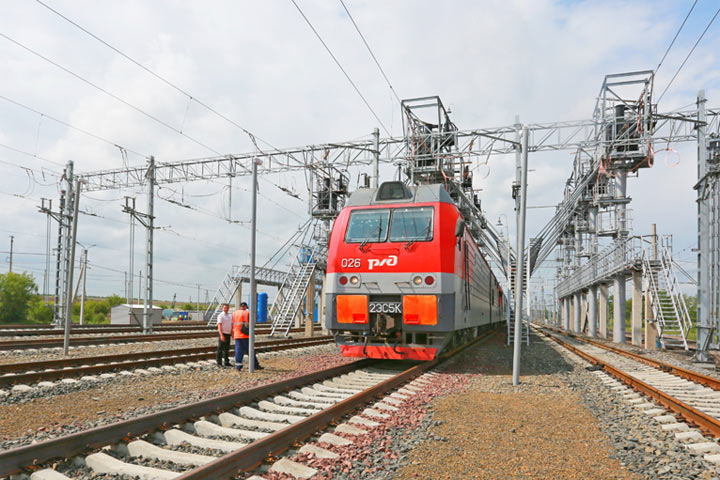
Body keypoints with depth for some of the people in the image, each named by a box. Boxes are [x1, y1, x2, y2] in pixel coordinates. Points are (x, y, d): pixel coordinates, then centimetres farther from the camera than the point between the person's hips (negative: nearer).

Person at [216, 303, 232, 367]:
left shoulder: (230, 316, 16)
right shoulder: (220, 316, -7)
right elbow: (219, 326, -15)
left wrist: (232, 334, 16)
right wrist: (221, 335, -22)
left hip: (228, 334, 7)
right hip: (223, 334, -7)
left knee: (226, 349, 12)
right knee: (220, 349, -3)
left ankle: (226, 362, 18)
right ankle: (219, 363, 1)